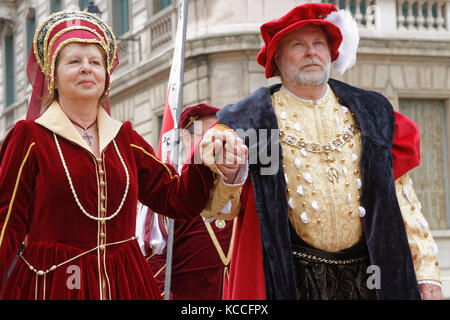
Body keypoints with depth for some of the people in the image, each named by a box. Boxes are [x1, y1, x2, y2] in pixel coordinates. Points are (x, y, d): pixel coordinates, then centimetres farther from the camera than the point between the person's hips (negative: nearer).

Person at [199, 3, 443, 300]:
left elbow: (400, 197, 8)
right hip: (291, 279, -2)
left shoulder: (369, 113, 10)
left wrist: (426, 272, 1)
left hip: (367, 273, 2)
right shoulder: (252, 119, 1)